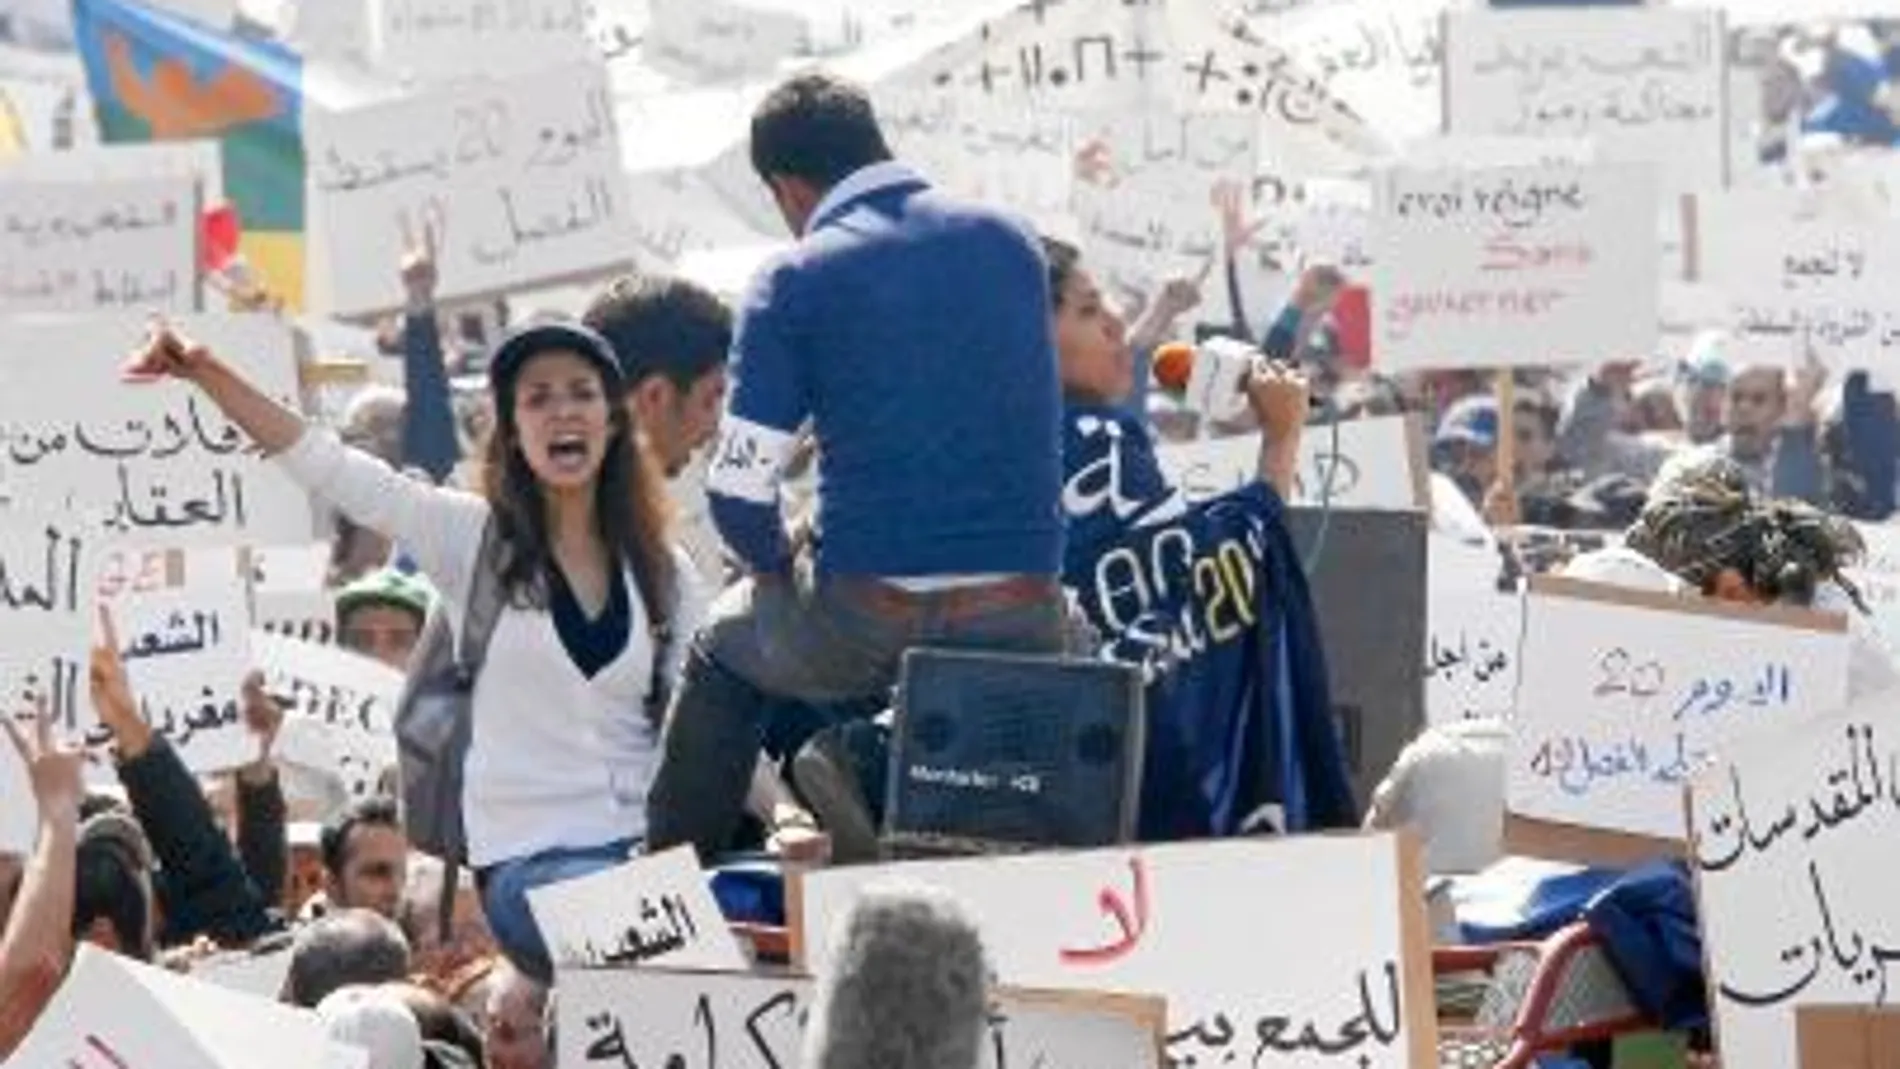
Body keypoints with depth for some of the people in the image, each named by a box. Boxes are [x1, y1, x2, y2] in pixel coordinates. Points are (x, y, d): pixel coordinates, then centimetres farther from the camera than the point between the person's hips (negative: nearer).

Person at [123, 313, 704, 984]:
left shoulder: (661, 573, 13)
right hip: (529, 854, -3)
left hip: (644, 847, 3)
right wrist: (205, 374, -12)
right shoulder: (474, 539, 7)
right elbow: (326, 466, -1)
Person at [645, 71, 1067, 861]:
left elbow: (739, 498, -6)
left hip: (867, 618, -2)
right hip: (1025, 619, 2)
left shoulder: (797, 282, -3)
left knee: (723, 654, 29)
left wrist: (779, 564, 15)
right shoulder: (1011, 243, 9)